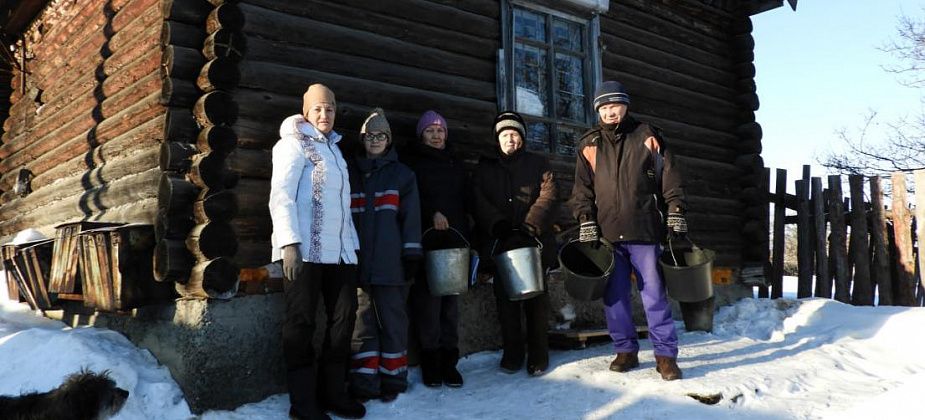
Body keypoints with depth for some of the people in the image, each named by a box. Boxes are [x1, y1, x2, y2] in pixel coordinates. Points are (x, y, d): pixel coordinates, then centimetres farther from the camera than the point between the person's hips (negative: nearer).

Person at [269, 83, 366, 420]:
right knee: (301, 322, -1)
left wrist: (353, 244, 16)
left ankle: (332, 392, 17)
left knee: (343, 317, 6)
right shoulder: (294, 143, 0)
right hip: (305, 250, -7)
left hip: (339, 250, 7)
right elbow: (281, 196, -10)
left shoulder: (334, 149, 22)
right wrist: (289, 244, -19)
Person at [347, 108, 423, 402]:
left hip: (391, 263, -2)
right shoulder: (351, 173, 15)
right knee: (363, 321, 5)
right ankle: (364, 384, 12)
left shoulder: (402, 174, 7)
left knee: (392, 321, 2)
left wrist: (411, 254, -5)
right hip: (359, 262, 3)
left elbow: (411, 216, 2)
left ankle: (392, 381, 14)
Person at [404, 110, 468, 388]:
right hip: (426, 241, -3)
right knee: (428, 300, -8)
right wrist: (432, 214, -16)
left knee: (451, 300, 0)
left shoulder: (456, 166, 22)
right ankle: (431, 361, 1)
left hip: (454, 240, 4)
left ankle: (449, 361, 6)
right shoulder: (413, 163, 10)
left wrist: (465, 237, 11)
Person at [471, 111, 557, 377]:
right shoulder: (484, 168, 14)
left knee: (536, 298, 1)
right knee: (505, 298, 3)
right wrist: (497, 223, -16)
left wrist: (531, 225, -17)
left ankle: (538, 355, 10)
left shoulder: (538, 164, 11)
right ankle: (512, 354, 14)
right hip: (500, 242, 1)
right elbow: (478, 200, 1)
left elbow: (547, 195, -2)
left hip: (534, 242, -1)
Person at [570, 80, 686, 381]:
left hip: (644, 230, -2)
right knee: (614, 296, 6)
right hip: (607, 232, 2)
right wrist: (586, 221, -1)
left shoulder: (647, 136, 6)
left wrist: (676, 213, -2)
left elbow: (669, 177, 5)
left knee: (654, 294, -1)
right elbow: (582, 188, 8)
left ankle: (665, 355, 7)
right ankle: (626, 350, 19)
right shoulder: (589, 144, 10)